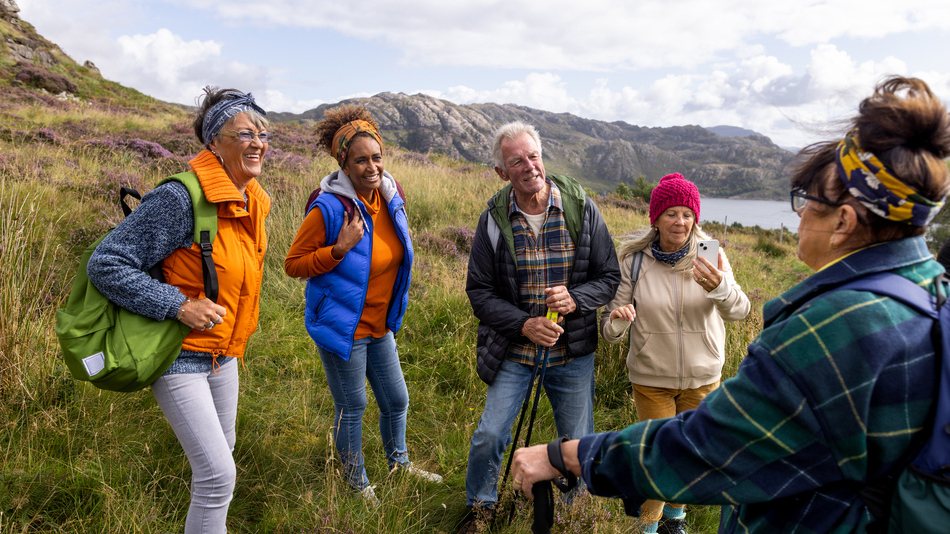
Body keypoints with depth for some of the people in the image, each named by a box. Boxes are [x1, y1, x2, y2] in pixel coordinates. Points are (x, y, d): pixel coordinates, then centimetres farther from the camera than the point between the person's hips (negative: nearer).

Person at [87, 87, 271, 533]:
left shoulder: (254, 201, 1)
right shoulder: (181, 199, -24)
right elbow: (105, 265, -22)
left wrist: (234, 337, 13)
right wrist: (179, 306, -27)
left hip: (223, 353, 8)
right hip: (179, 355, -8)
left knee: (221, 454, 23)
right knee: (218, 474, -8)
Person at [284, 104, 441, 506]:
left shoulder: (390, 195, -2)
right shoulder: (329, 208, -22)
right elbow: (293, 264, -15)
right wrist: (340, 249, -29)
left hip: (379, 325, 7)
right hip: (343, 328, -6)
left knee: (397, 400, 20)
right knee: (352, 408, 10)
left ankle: (399, 462, 45)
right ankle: (357, 482, 33)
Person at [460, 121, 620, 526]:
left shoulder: (582, 210, -7)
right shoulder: (494, 219, -7)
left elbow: (609, 276, -2)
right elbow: (479, 291, -4)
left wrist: (575, 299, -22)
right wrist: (524, 324, -18)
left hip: (572, 351, 1)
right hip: (514, 349, 0)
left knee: (579, 444, 13)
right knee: (489, 436, 2)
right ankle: (479, 507, 31)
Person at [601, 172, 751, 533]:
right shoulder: (634, 260, -11)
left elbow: (739, 311, -23)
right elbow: (610, 329, -9)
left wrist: (720, 287, -45)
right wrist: (616, 322, -34)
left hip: (702, 378, 2)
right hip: (651, 378, -2)